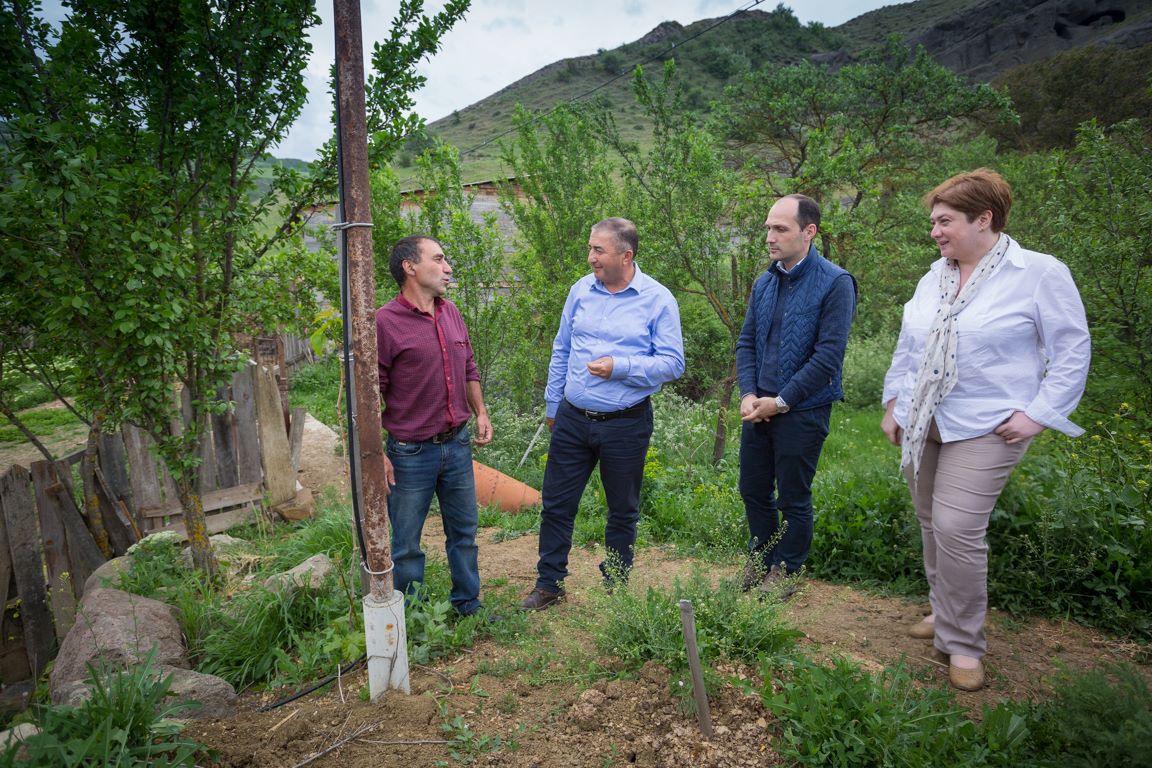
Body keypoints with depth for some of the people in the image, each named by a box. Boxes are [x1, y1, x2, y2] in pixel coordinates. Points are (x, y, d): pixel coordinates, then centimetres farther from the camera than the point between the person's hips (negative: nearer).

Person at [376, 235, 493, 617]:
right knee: (406, 544, 10)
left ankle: (468, 606, 37)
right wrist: (376, 453, -15)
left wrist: (481, 412, 11)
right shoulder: (384, 322, -15)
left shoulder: (451, 313, 6)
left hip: (457, 444, 6)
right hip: (411, 453, -6)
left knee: (464, 532, 19)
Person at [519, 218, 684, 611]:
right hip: (573, 419, 4)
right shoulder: (581, 290, 4)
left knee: (622, 512, 13)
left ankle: (615, 587, 31)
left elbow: (672, 364, -11)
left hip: (626, 425, -3)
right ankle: (549, 583, 28)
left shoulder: (658, 299, -8)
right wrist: (552, 404, 15)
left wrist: (619, 367, -23)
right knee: (556, 504, 10)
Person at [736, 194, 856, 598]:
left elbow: (829, 355, -18)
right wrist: (748, 394, -4)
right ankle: (760, 561, 36)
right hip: (758, 407, 6)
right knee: (753, 490, 16)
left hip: (802, 410, -6)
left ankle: (785, 572, 27)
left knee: (793, 499, 8)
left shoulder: (835, 284, -13)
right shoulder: (764, 282, 7)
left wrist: (781, 401, -15)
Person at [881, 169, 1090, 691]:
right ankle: (944, 613, 30)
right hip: (922, 426, 6)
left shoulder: (1039, 274, -6)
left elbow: (1072, 351, -5)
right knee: (931, 524, 12)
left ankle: (963, 644, 4)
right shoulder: (934, 278, 11)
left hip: (984, 430, -6)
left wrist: (1039, 414, -11)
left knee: (957, 529, -13)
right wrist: (894, 404, 15)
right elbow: (907, 348, 18)